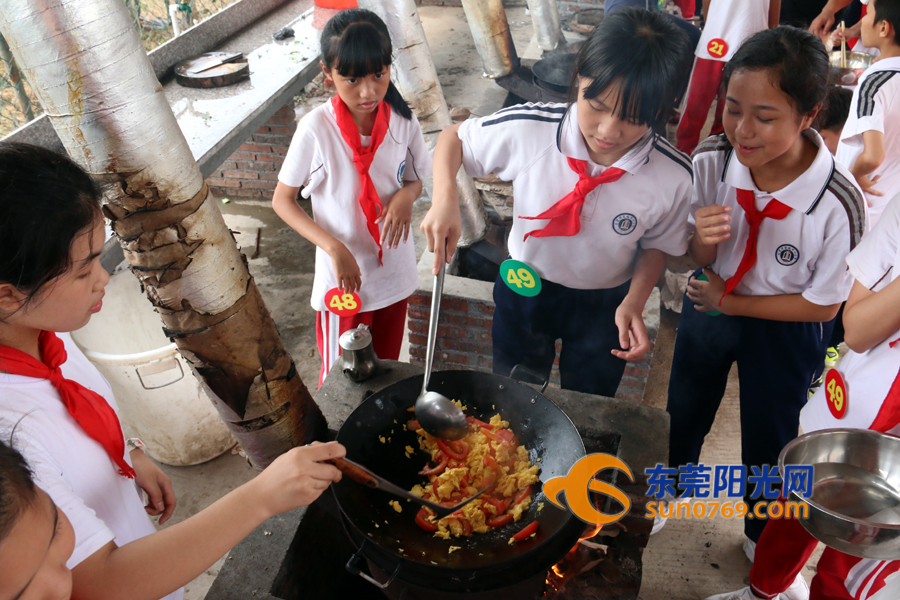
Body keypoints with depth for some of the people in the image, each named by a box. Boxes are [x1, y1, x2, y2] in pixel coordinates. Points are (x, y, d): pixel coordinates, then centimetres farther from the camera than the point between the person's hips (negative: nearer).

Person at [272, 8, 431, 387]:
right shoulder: (316, 129, -18)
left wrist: (407, 195, -17)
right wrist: (334, 247, -23)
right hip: (344, 279, -3)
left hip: (396, 274, 3)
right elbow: (282, 201, -10)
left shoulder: (402, 121, -8)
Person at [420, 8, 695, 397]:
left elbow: (656, 245, -6)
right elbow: (453, 138, -10)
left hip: (605, 305, 0)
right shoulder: (527, 129, -29)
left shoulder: (673, 178, -25)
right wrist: (444, 199, -28)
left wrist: (633, 303, -22)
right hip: (524, 288, 0)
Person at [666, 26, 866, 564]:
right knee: (684, 411, 25)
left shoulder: (839, 203, -31)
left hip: (785, 327, -2)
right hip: (711, 302, 3)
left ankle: (763, 533, 53)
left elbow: (823, 303, -17)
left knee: (768, 437, 20)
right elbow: (698, 260, -9)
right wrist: (702, 241, -32)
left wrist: (729, 301, -15)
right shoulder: (711, 160, -23)